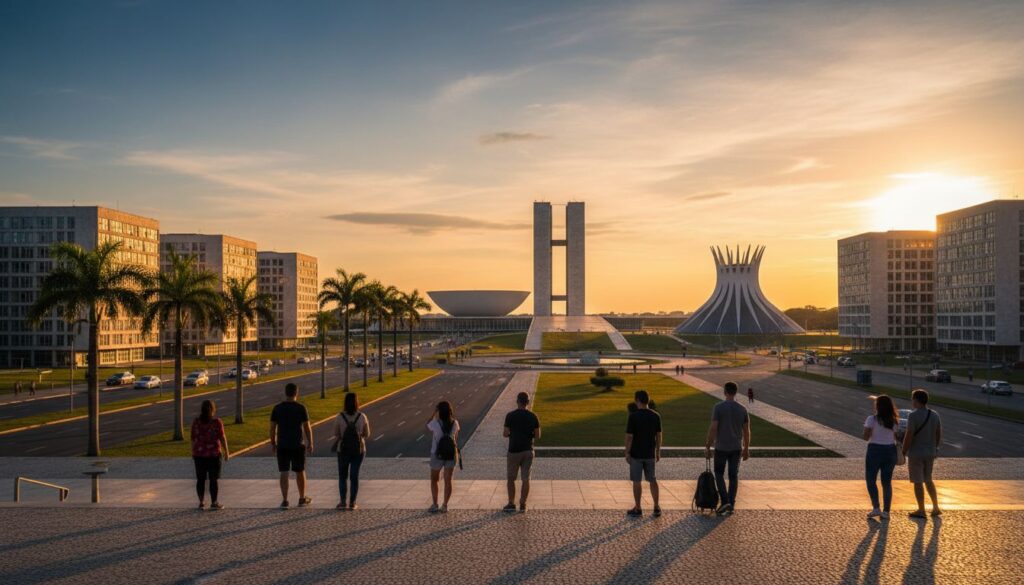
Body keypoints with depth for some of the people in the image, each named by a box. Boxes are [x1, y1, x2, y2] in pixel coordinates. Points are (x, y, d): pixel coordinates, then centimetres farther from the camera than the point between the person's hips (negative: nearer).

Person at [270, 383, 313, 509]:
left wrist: (273, 443, 12)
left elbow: (272, 428, 1)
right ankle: (302, 499, 22)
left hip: (282, 446, 1)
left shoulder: (277, 408, -1)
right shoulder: (301, 408, -8)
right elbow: (307, 427, -6)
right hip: (298, 445, -1)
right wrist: (310, 443, 4)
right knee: (300, 472, 12)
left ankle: (284, 501, 3)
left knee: (284, 473, 4)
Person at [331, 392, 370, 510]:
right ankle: (352, 503, 10)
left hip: (343, 450, 0)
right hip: (359, 450, 1)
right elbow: (366, 434, 0)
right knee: (354, 476, 11)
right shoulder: (362, 416, -11)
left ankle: (343, 502, 8)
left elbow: (336, 434, -2)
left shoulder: (340, 417, -13)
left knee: (342, 476, 15)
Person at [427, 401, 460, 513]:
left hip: (437, 455, -2)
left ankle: (435, 505, 14)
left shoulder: (435, 423, -19)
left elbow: (427, 426, 3)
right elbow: (456, 439, 3)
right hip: (451, 454, 2)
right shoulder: (455, 423, -9)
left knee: (434, 480, 16)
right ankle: (445, 505, 10)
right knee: (448, 481, 9)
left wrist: (434, 414, 1)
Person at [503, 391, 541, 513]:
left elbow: (505, 434, -9)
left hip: (514, 451, -2)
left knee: (511, 478, 10)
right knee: (526, 479, 8)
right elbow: (537, 435, 0)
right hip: (528, 450, 2)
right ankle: (523, 504, 9)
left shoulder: (510, 416, -9)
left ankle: (511, 504, 10)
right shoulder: (533, 417, -2)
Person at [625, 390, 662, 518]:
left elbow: (629, 436, -14)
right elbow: (659, 435, 4)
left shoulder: (633, 416, -14)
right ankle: (656, 507, 18)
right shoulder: (656, 416, -1)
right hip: (650, 454, 4)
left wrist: (627, 453, -5)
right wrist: (658, 452, 14)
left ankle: (638, 509, 10)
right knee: (652, 480, 14)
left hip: (636, 454, -4)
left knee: (636, 481, 4)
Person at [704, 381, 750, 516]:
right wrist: (746, 449, 13)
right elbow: (746, 431, 3)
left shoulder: (718, 407, -12)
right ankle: (731, 505, 12)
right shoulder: (742, 409, 0)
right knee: (734, 476, 10)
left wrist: (707, 446, -8)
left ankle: (725, 501, -2)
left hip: (721, 447, -3)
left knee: (719, 473, 12)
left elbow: (713, 429, -15)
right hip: (736, 448, 3)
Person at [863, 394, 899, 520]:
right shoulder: (894, 421, 3)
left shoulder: (872, 419, -11)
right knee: (887, 482, 10)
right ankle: (886, 511, 9)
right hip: (890, 451, 4)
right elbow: (895, 437, 4)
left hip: (875, 450, -4)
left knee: (871, 480, 8)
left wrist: (866, 427, 4)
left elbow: (866, 437, -13)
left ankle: (876, 508, -1)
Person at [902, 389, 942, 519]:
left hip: (916, 453, -6)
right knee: (928, 480, 20)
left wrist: (903, 452, -10)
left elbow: (909, 436, -19)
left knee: (918, 482, 3)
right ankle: (936, 508, 21)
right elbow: (939, 434, 9)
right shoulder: (935, 415, 3)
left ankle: (921, 511, 9)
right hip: (930, 453, 7)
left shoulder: (913, 416, -18)